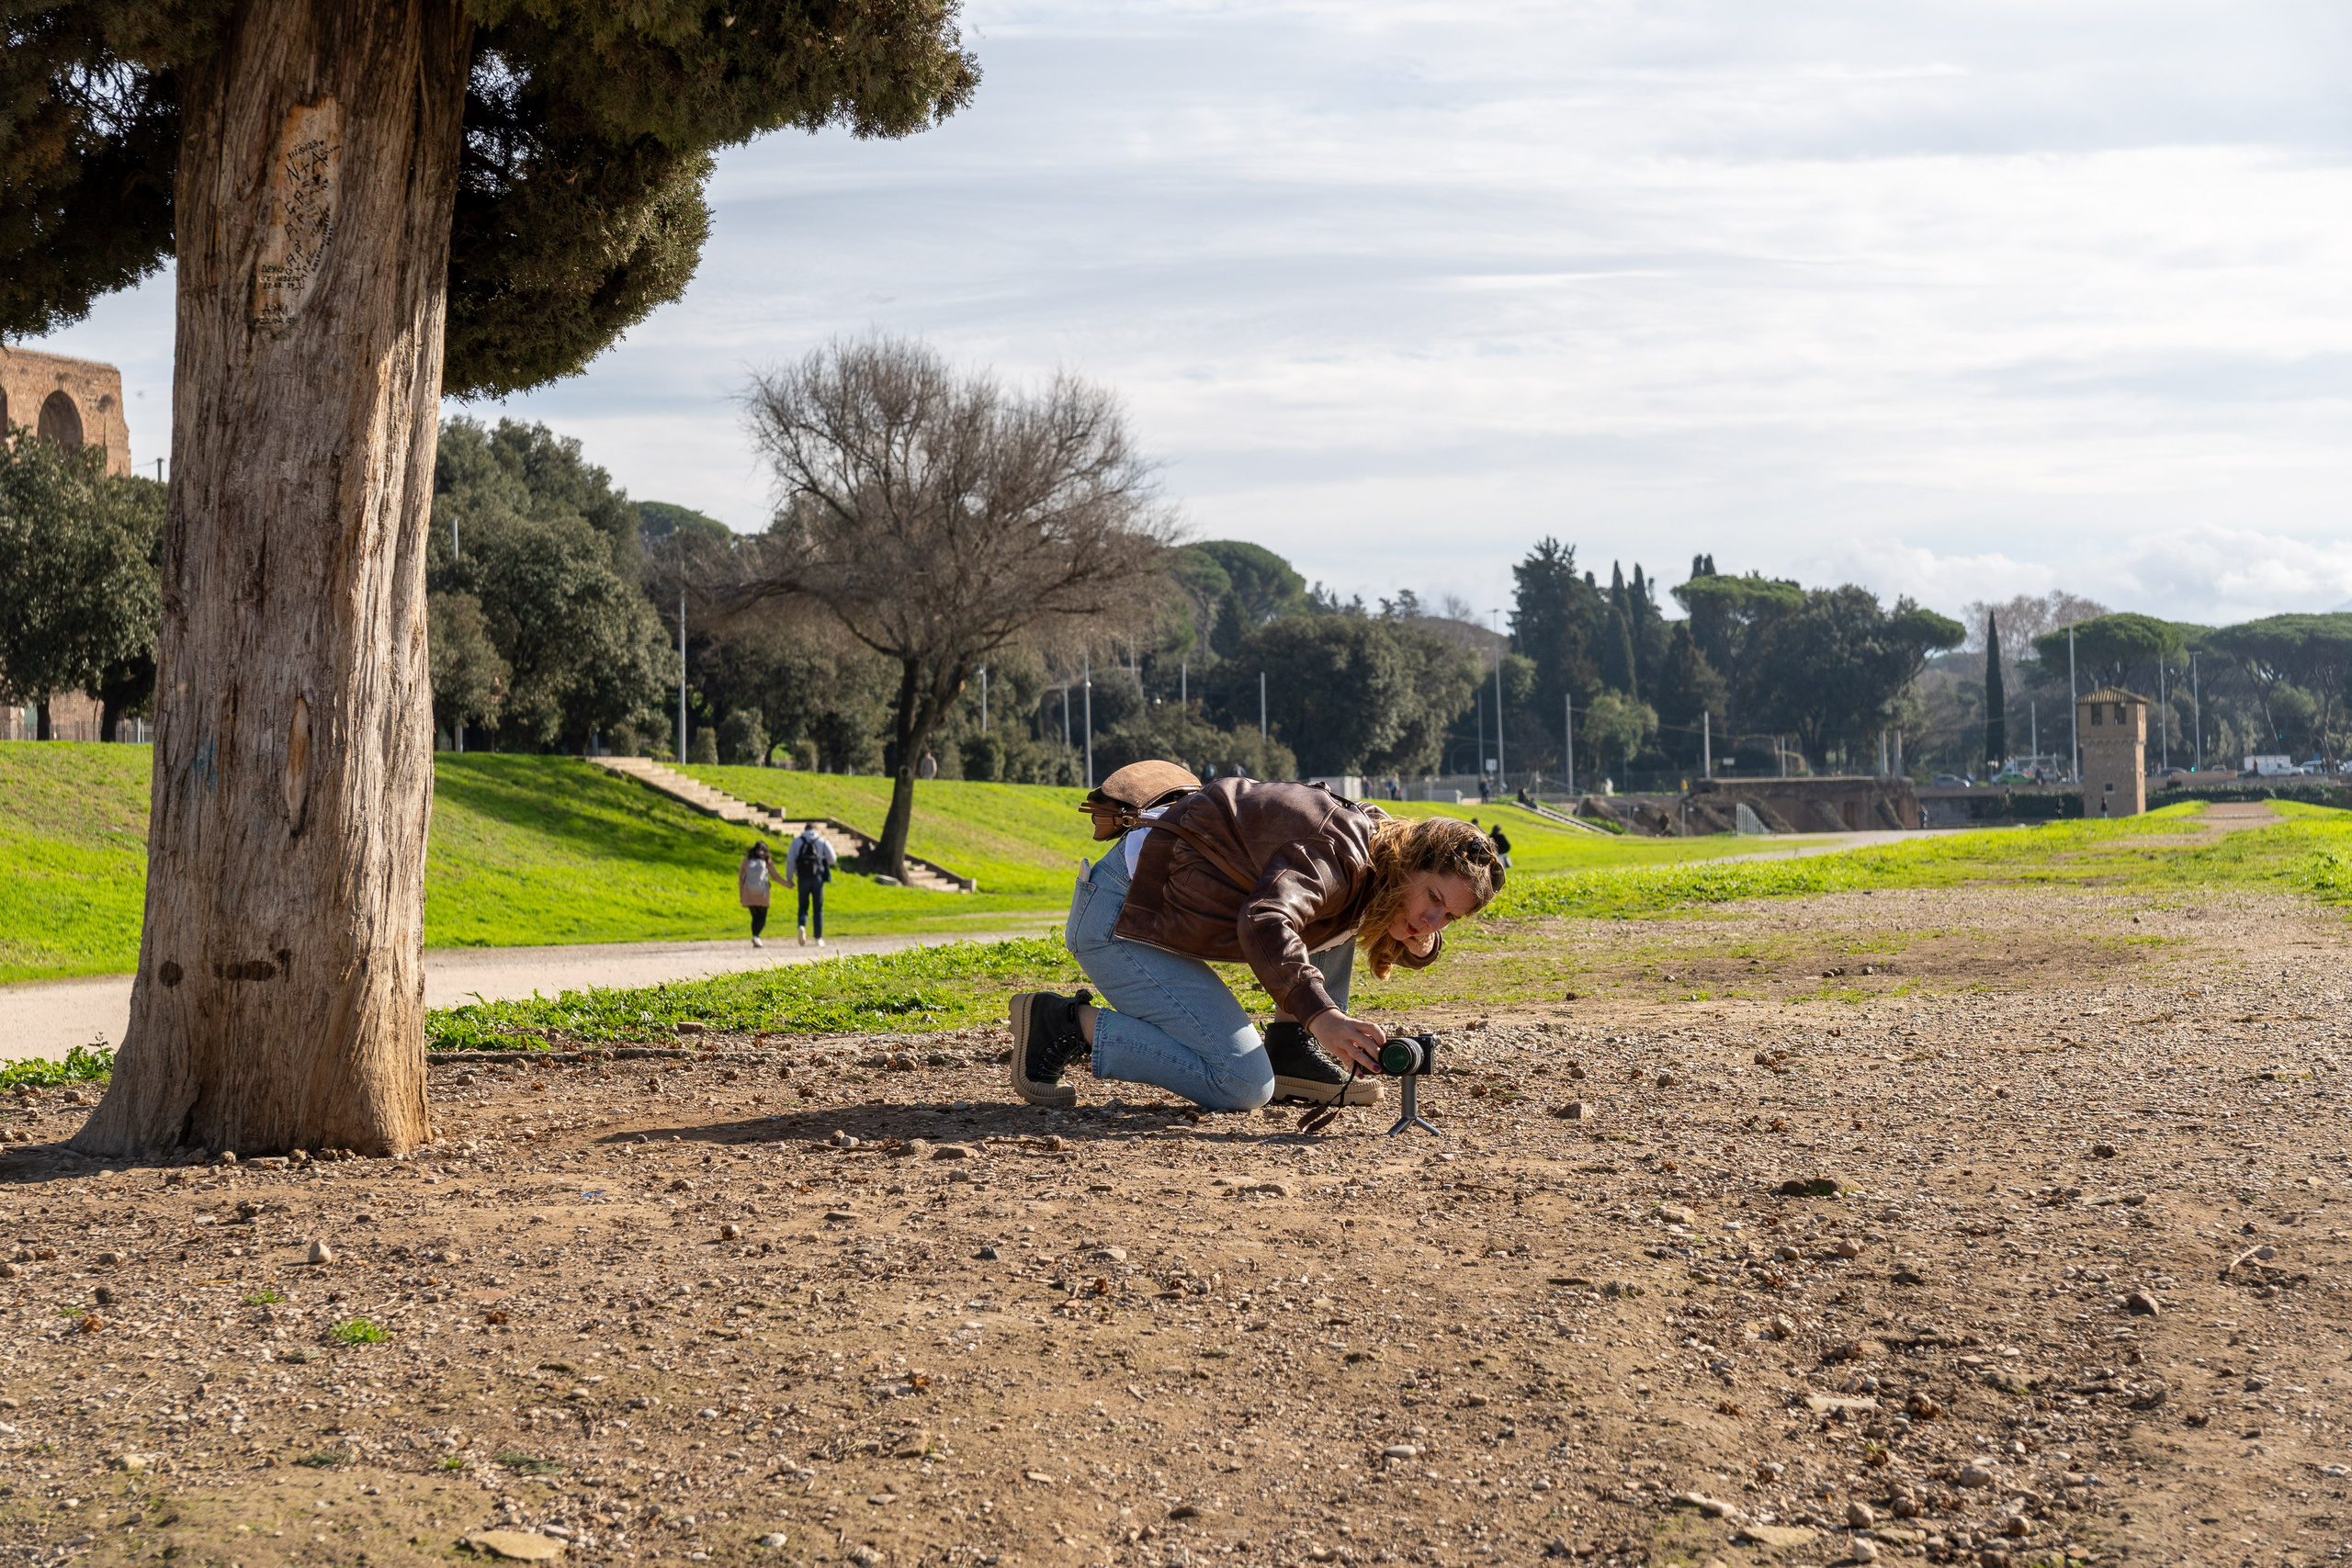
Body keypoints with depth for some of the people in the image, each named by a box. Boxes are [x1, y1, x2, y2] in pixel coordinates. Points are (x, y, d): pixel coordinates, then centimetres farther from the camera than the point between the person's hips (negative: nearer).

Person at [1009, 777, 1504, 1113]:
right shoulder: (1339, 853, -23)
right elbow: (1265, 921, -41)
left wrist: (1420, 946, -4)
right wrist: (1320, 1014, -50)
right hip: (1123, 923, -10)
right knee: (1242, 1087, -17)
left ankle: (1291, 1052, 8)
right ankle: (1071, 1024, -9)